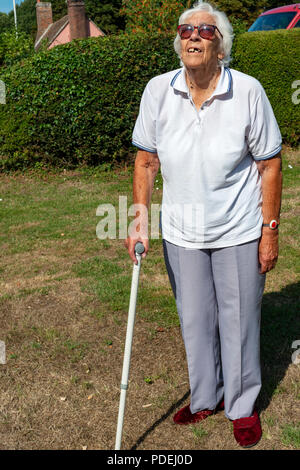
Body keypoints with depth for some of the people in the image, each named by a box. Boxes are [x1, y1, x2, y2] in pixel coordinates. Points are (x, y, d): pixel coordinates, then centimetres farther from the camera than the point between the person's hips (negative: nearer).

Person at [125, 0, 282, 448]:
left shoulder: (248, 91, -12)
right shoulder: (158, 90, -6)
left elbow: (269, 165, -5)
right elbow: (146, 160, 3)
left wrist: (270, 231, -6)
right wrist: (141, 218, -4)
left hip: (238, 231, -2)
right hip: (181, 232, 3)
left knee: (239, 321, 10)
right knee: (194, 321, 16)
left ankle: (242, 406, 34)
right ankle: (205, 398, 40)